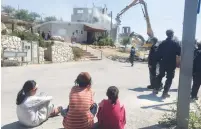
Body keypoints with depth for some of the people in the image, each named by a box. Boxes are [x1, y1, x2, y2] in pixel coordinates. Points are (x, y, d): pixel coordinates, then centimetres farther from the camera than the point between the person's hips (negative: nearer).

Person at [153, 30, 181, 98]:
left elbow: (158, 53, 2)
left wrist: (158, 60, 10)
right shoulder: (175, 44, -6)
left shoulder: (162, 43, 3)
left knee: (160, 75, 19)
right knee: (169, 78, 4)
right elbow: (180, 53, -10)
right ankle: (165, 93, 1)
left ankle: (156, 89, 23)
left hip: (163, 63, 4)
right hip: (171, 64, -4)